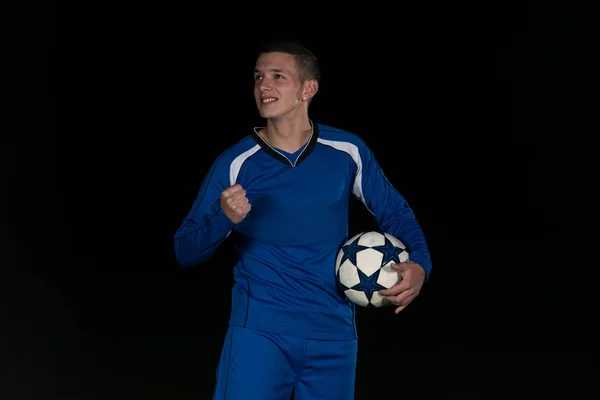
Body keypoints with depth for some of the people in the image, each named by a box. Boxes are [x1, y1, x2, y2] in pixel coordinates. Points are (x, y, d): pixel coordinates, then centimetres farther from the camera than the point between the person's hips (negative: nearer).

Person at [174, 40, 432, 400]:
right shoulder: (235, 164, -6)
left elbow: (395, 211, 13)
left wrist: (419, 264, -5)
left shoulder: (347, 151, -1)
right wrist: (224, 218, -23)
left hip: (333, 336, 2)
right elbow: (186, 252, -4)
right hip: (259, 330, -2)